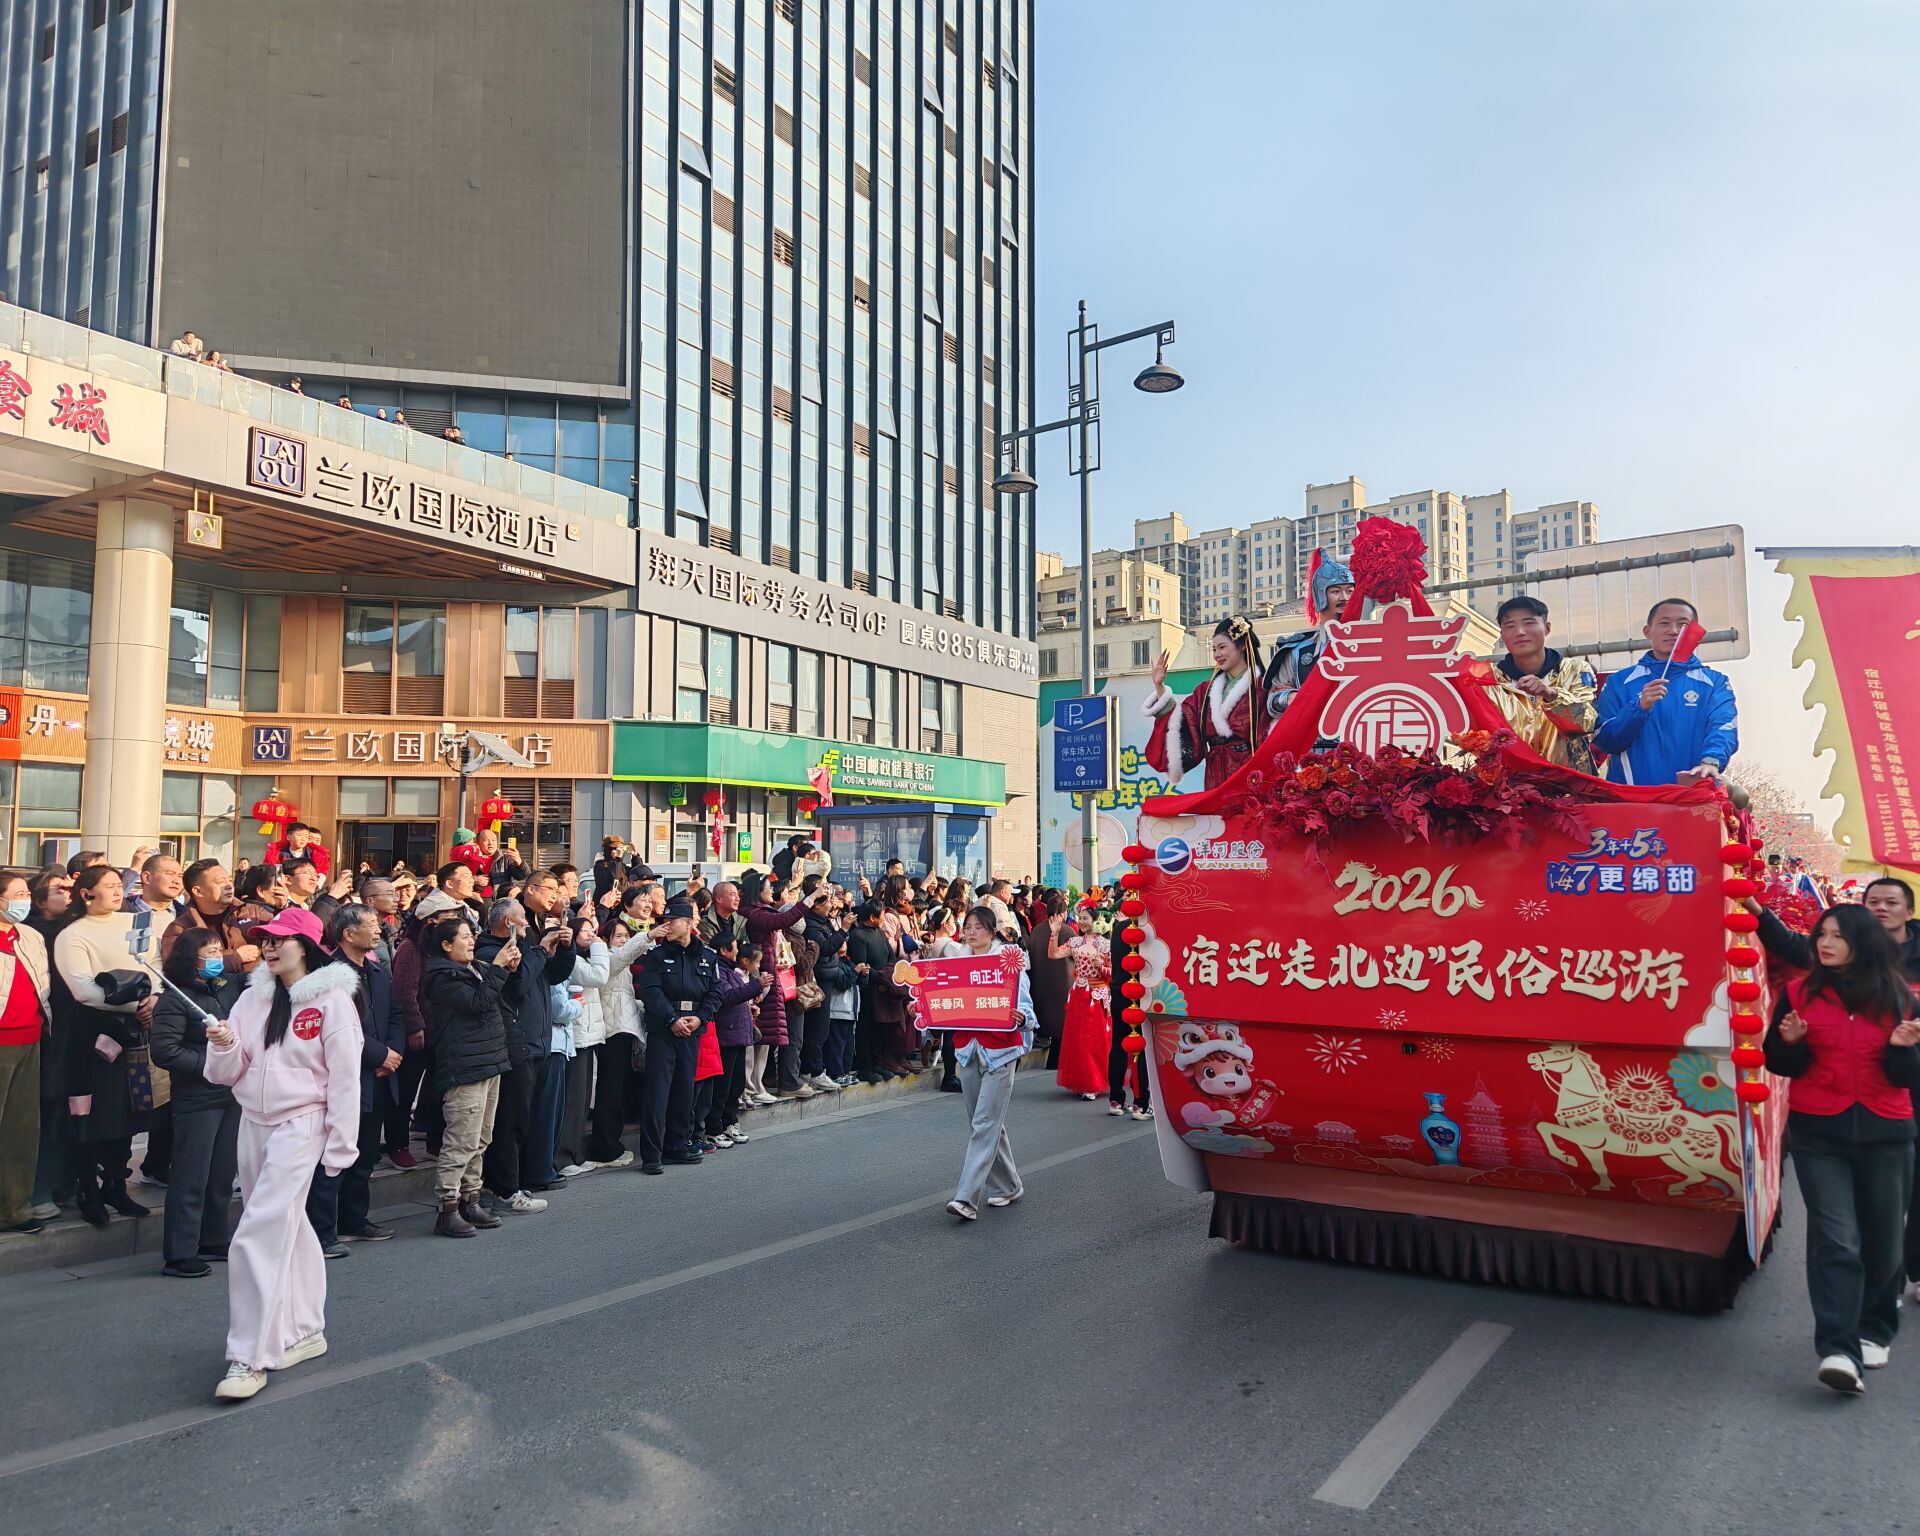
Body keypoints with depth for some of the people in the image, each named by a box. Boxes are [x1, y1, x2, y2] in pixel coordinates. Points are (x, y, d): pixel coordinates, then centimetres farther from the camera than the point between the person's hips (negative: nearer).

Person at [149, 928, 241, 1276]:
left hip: (233, 1095, 7)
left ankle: (215, 1242, 27)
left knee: (223, 1176, 15)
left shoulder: (231, 986, 8)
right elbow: (164, 1052, -17)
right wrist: (211, 1064, -16)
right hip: (197, 1100, -7)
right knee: (191, 1179, -1)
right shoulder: (174, 999, -10)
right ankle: (179, 1255, 8)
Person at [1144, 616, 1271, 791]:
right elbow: (1176, 720, 10)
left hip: (1248, 773, -5)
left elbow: (1269, 737, -8)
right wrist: (1159, 686, 5)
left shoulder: (1260, 688, -2)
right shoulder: (1207, 690, 17)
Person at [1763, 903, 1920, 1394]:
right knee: (1835, 1239, -11)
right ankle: (1838, 1349, -14)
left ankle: (1874, 1330, 33)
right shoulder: (1800, 993, 0)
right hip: (1819, 1133, -2)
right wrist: (1790, 1041, -16)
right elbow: (1779, 1065, 4)